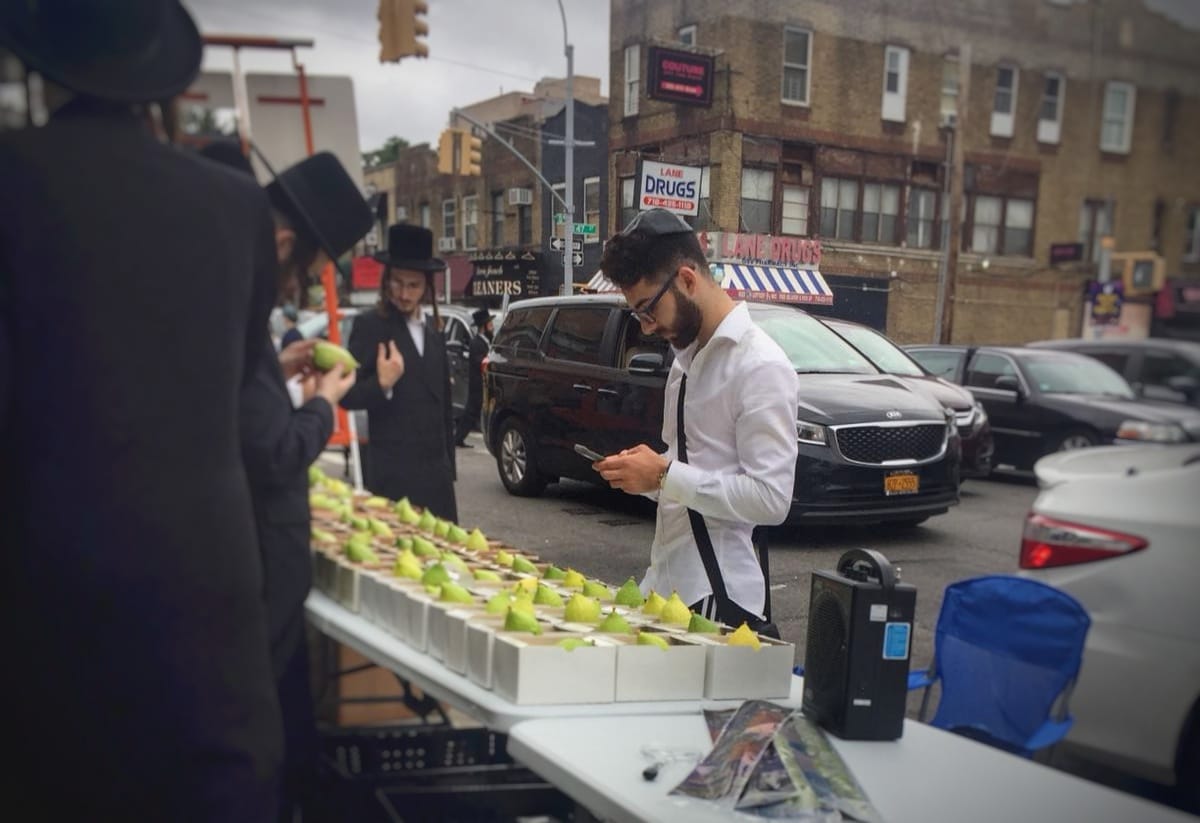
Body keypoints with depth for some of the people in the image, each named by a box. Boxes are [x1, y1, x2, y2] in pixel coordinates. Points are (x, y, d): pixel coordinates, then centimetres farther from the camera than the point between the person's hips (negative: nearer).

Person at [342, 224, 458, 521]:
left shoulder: (433, 334, 15)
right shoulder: (370, 325, -4)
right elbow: (347, 395, -8)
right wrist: (382, 384, -27)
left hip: (436, 473, 6)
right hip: (393, 474, -6)